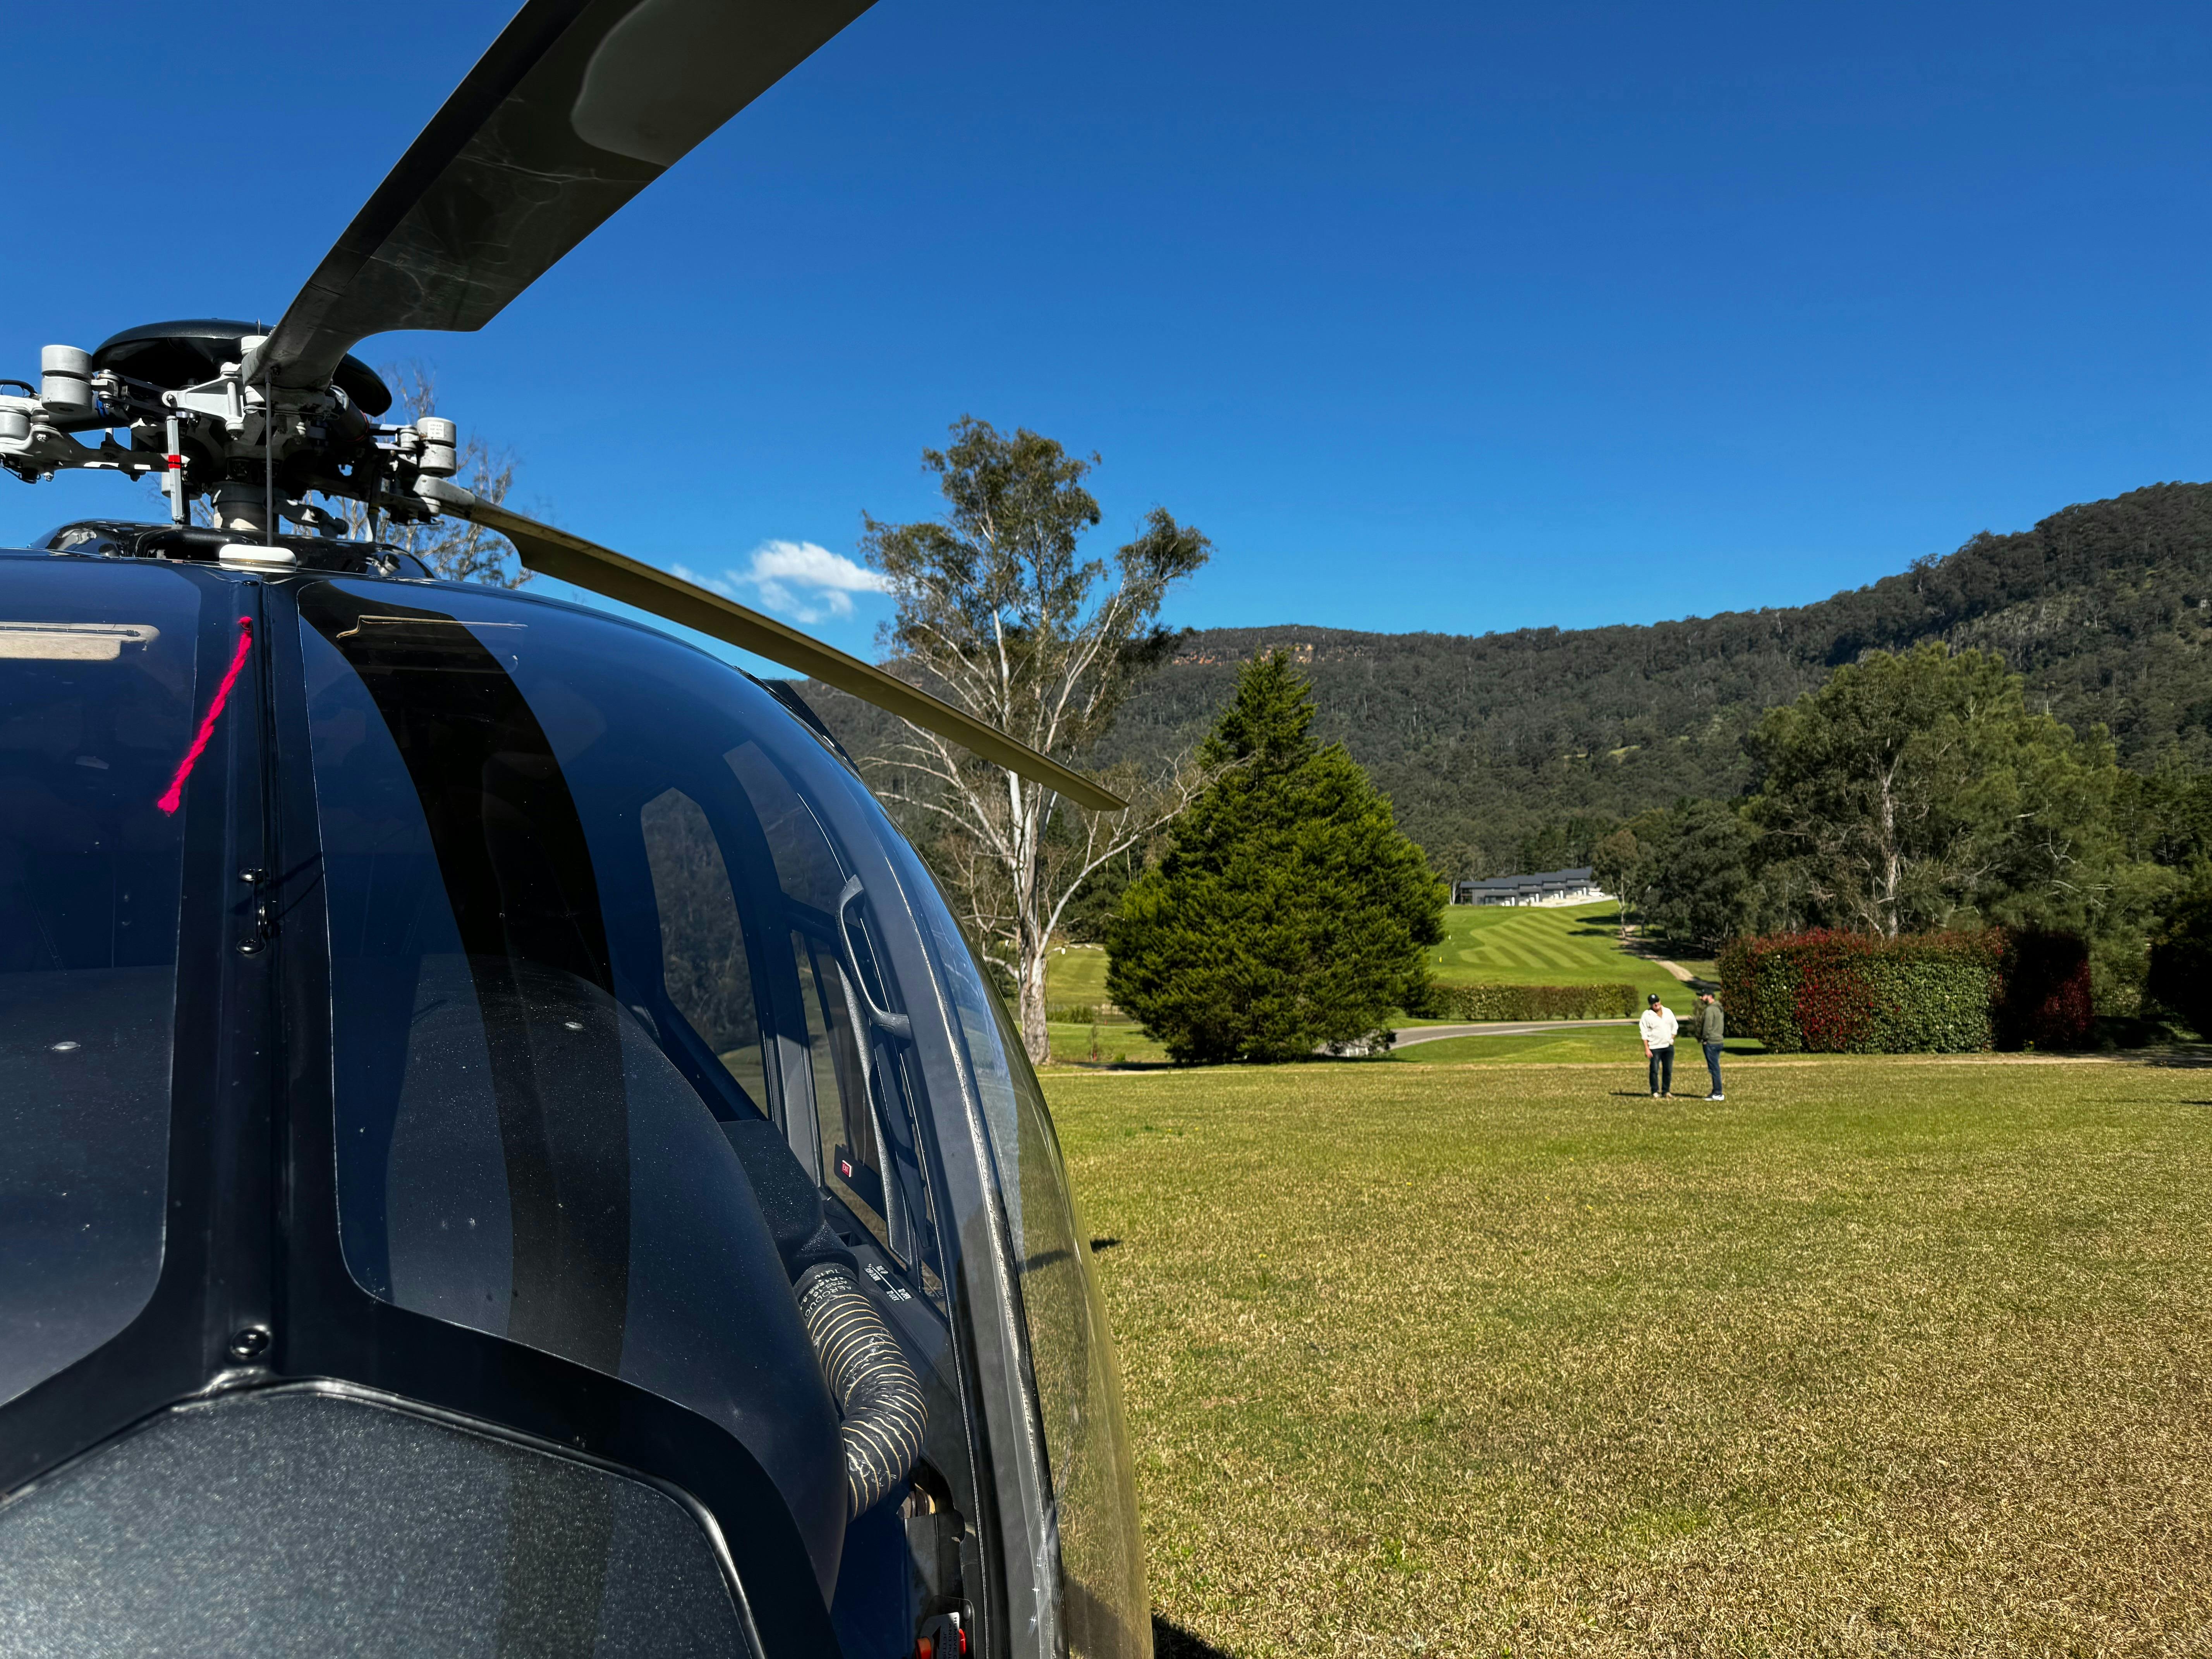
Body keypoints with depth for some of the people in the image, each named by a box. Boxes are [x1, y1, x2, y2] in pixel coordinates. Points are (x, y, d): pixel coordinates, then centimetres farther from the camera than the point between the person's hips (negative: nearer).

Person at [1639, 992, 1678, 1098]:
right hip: (1655, 1048, -4)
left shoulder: (1668, 1012, 6)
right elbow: (1644, 1033, -6)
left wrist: (1672, 1039, 6)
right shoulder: (1647, 1015, -6)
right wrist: (1647, 1049, -9)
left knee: (1668, 1070, 7)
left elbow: (1675, 1027, 18)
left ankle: (1666, 1092, 17)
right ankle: (1655, 1092, 6)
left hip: (1668, 1046, 4)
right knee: (1655, 1070, -3)